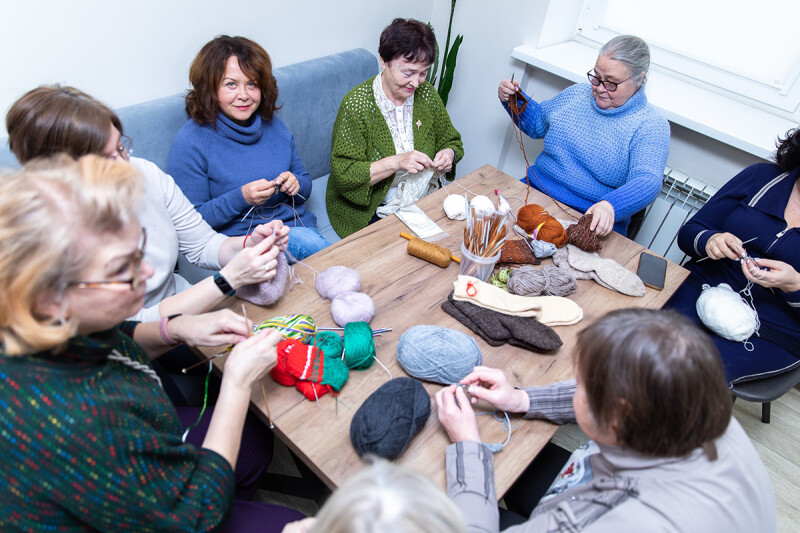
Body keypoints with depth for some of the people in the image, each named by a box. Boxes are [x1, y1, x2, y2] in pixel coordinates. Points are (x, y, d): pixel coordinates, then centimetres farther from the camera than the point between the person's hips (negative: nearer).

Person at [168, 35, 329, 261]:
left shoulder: (272, 124, 10)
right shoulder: (189, 142, -7)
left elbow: (305, 181, 19)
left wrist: (296, 184, -5)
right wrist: (241, 198, -20)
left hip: (298, 225, 6)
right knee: (310, 243, -34)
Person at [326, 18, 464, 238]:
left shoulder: (427, 94, 1)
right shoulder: (357, 104, -15)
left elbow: (452, 141, 14)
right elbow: (343, 174, -18)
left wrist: (449, 154, -11)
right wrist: (395, 162, -29)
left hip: (425, 201, 6)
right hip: (371, 212, -5)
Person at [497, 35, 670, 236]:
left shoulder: (652, 126, -6)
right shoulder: (578, 93, 11)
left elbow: (647, 182, -21)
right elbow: (537, 123, 26)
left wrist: (610, 206, -42)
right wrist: (514, 99, 7)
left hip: (593, 222, -5)